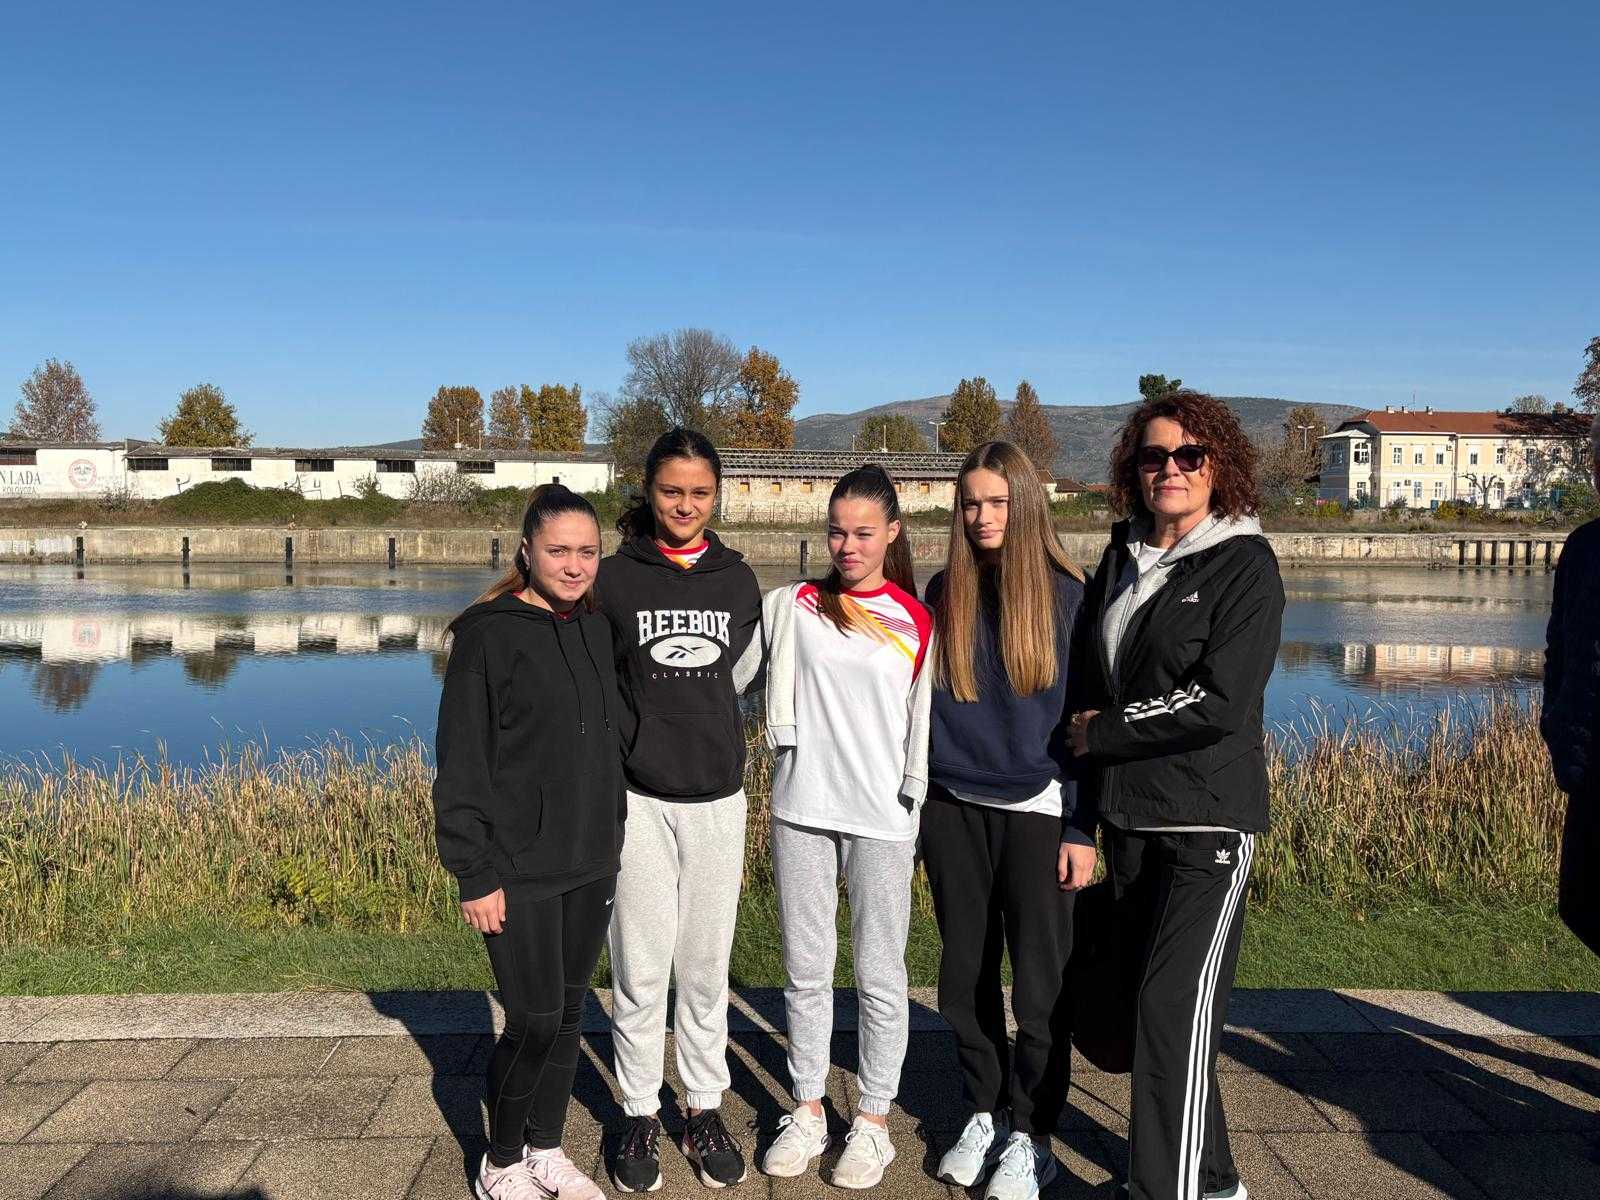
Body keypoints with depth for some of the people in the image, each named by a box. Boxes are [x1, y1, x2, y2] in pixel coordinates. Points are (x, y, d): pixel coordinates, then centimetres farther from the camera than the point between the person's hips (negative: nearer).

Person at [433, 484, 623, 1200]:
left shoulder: (598, 630, 7)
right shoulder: (486, 633, -10)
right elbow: (461, 764, -11)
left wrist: (613, 843, 14)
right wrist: (475, 875, -13)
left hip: (591, 863, 6)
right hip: (520, 867, -5)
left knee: (569, 1012, 14)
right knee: (534, 1019, -1)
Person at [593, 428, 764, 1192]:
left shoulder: (738, 580, 4)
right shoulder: (615, 578, -4)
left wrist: (692, 718, 6)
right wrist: (636, 732, -2)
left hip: (717, 798, 2)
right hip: (638, 800, -2)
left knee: (706, 968, 11)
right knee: (641, 971, 6)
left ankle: (705, 1109, 27)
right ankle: (640, 1114, 24)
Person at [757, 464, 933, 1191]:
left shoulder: (918, 622, 1)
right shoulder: (791, 606, 2)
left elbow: (925, 725, 5)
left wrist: (917, 810, 6)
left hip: (881, 818, -1)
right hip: (801, 809, 1)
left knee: (880, 976, 7)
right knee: (806, 970, 11)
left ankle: (873, 1121, 23)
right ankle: (807, 1112, 27)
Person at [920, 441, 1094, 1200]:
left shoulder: (1066, 595, -4)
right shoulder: (943, 593, 6)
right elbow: (922, 703, 11)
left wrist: (1082, 828, -7)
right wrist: (908, 805, 9)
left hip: (1035, 810, -3)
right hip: (953, 808, 3)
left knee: (1039, 982, 4)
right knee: (967, 975, 12)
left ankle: (1030, 1136, 21)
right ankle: (983, 1114, 30)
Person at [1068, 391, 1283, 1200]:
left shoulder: (1244, 565, -8)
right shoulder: (1121, 558, 10)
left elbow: (1220, 702, -18)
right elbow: (1091, 677, 18)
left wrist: (1103, 733, -10)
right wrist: (1085, 808, 10)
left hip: (1208, 821, -6)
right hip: (1128, 815, 7)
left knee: (1174, 1005, -12)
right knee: (1156, 998, 14)